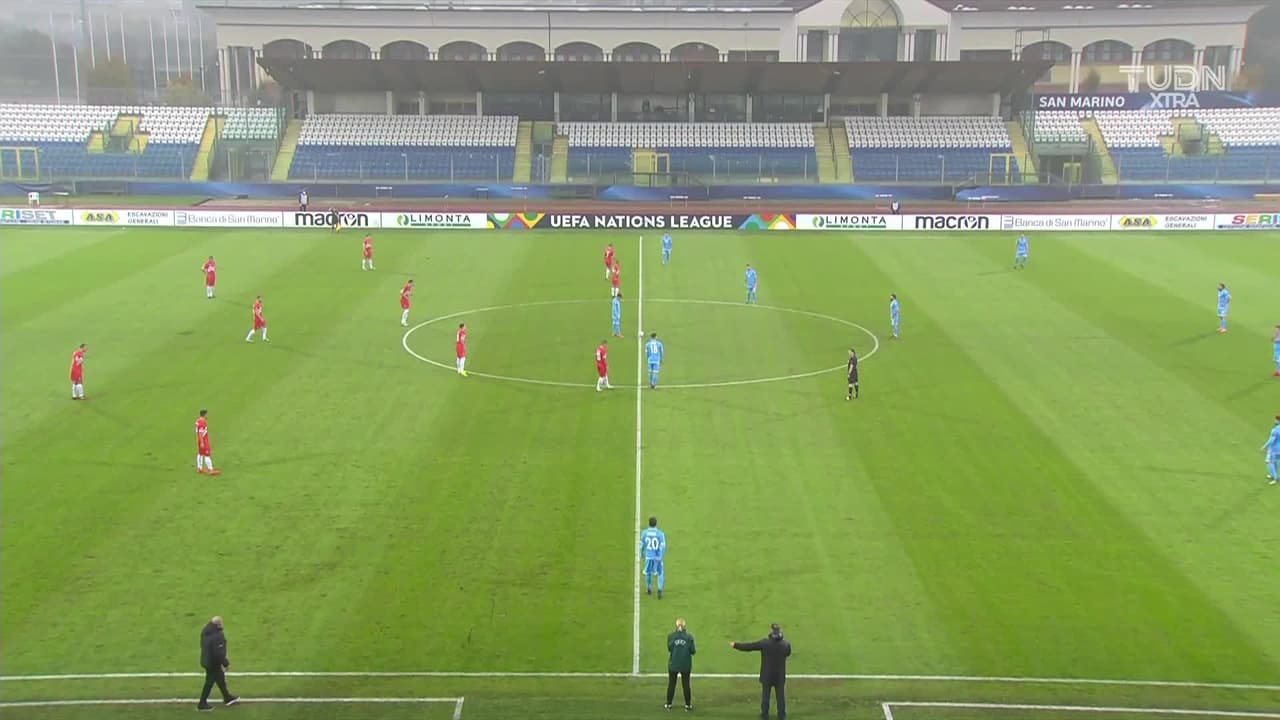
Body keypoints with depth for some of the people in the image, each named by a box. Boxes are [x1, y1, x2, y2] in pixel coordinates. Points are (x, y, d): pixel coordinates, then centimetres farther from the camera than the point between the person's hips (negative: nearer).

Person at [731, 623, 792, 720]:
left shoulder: (764, 643, -21)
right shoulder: (786, 643, -17)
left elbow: (749, 647, -13)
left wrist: (735, 645, 0)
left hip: (767, 675, -1)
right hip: (780, 676, 1)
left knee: (765, 696, 16)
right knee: (781, 696, 16)